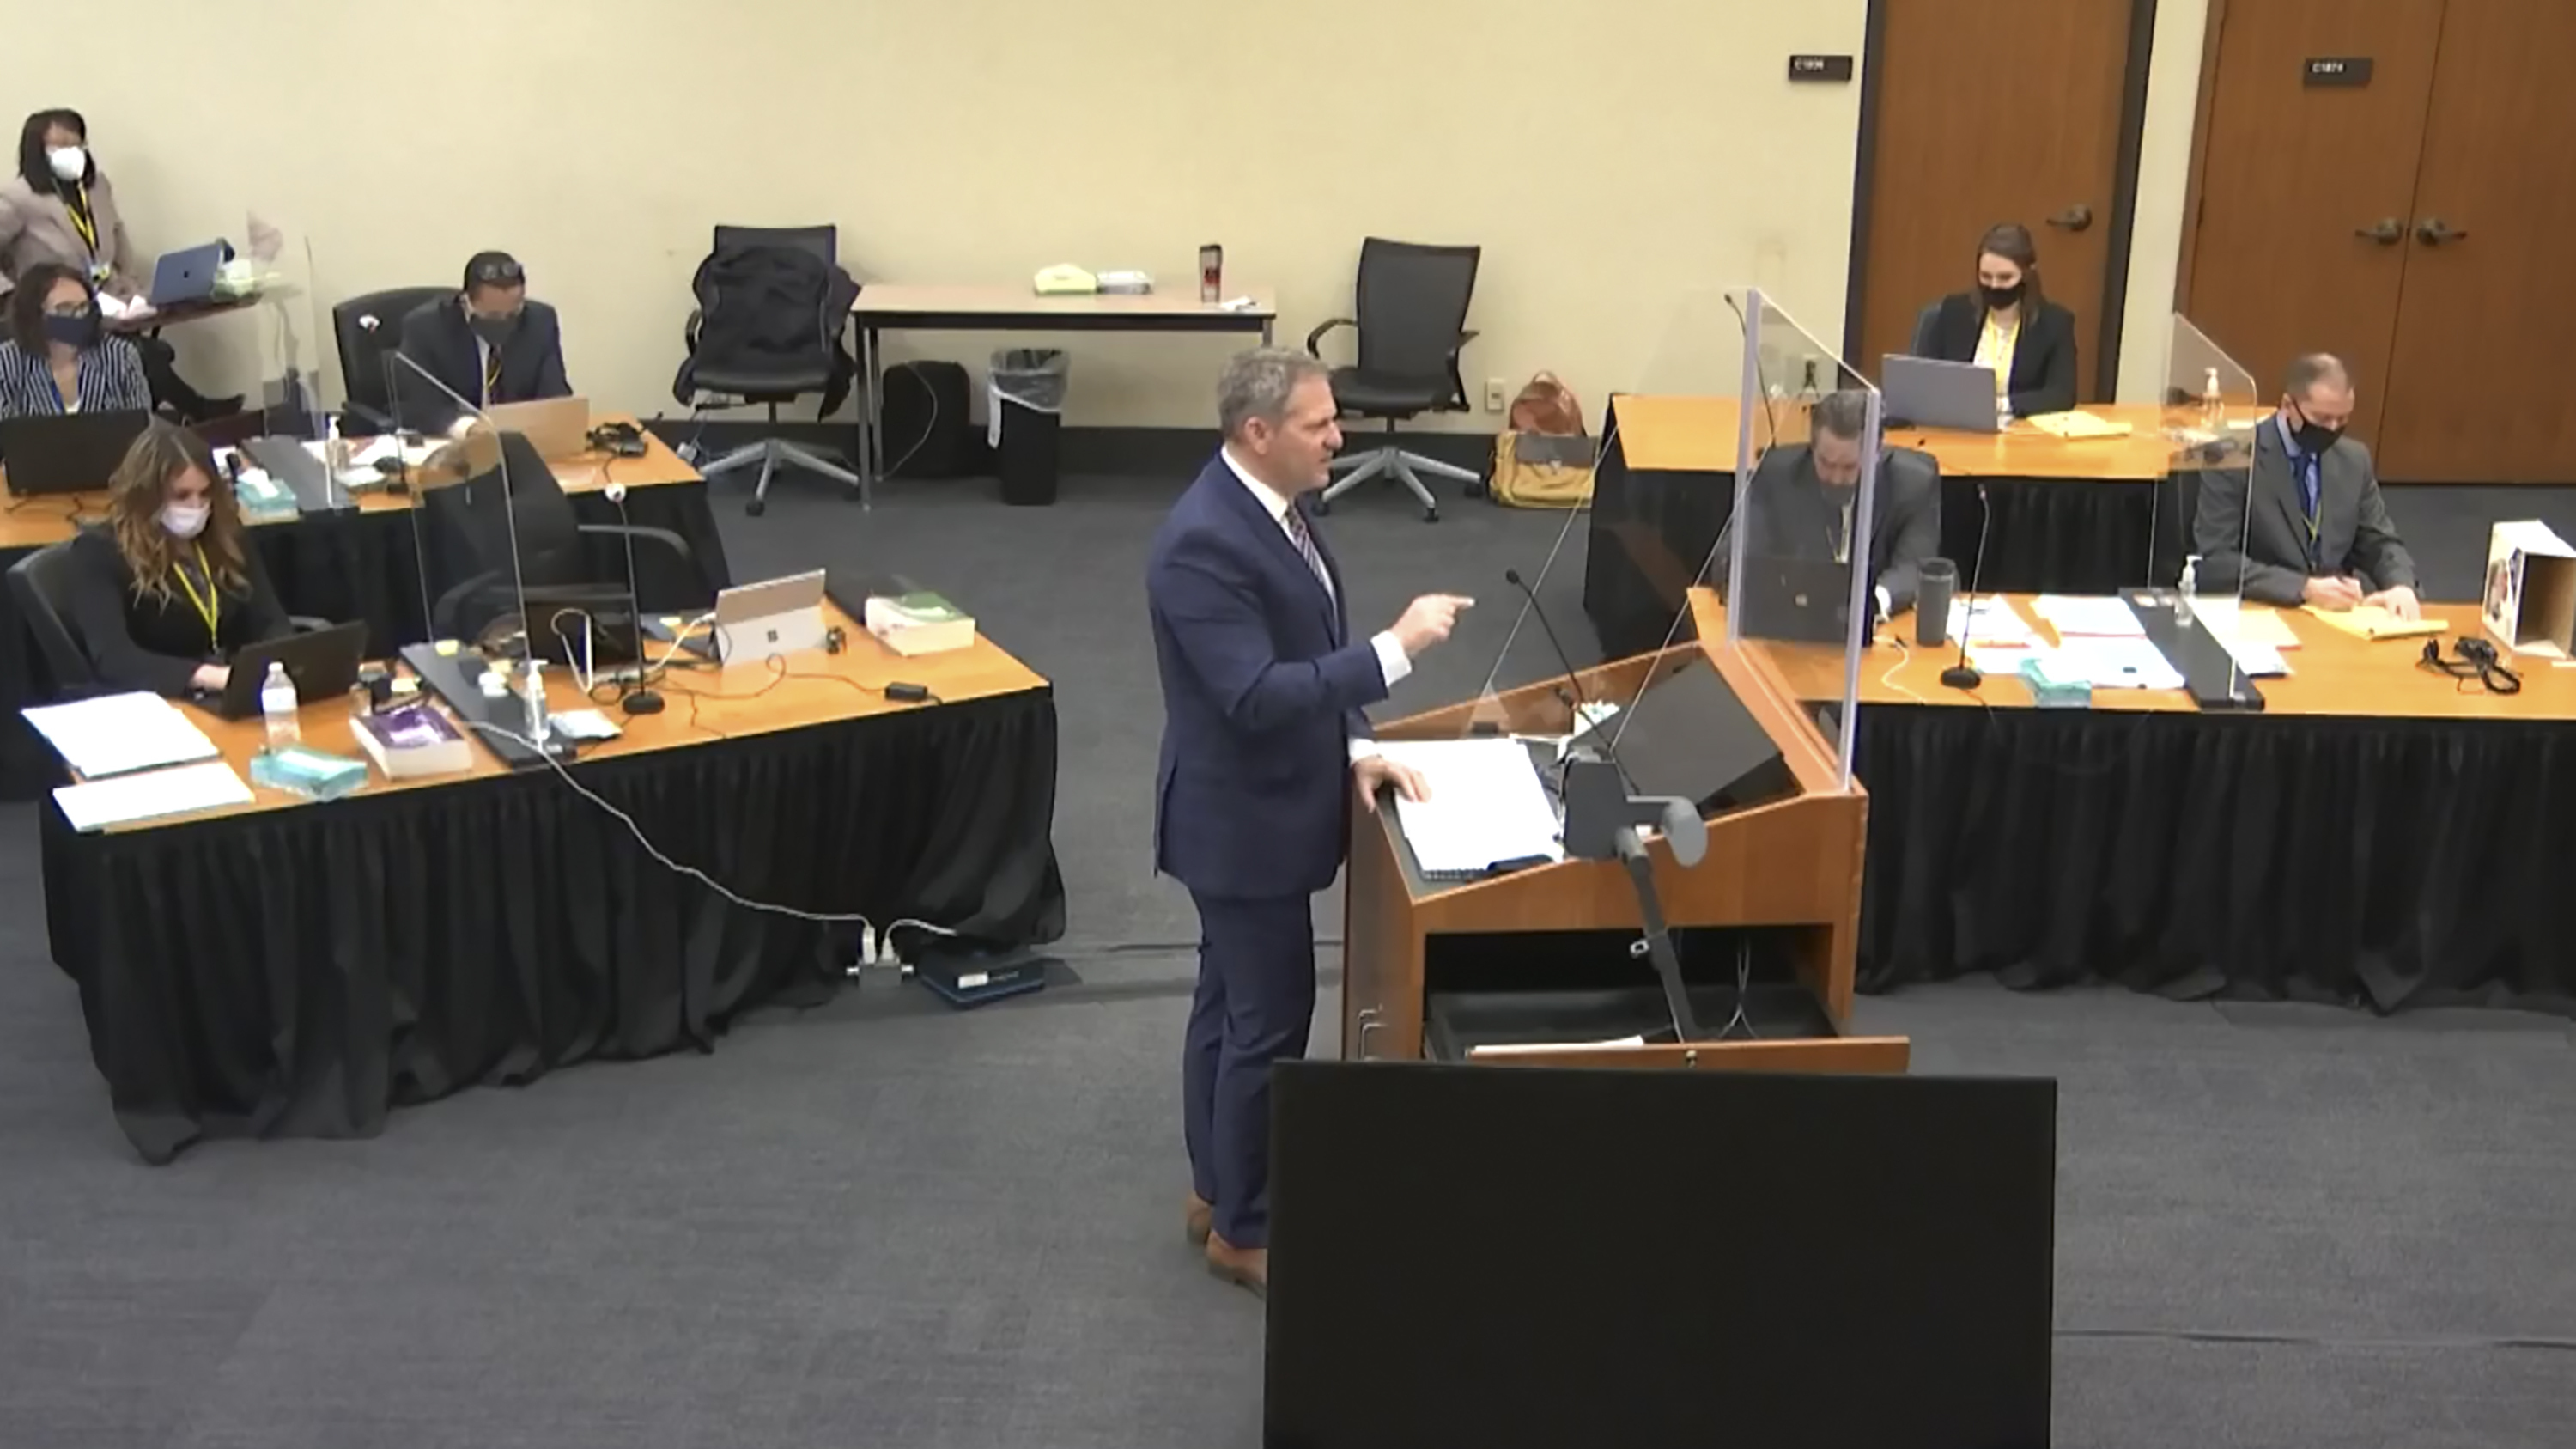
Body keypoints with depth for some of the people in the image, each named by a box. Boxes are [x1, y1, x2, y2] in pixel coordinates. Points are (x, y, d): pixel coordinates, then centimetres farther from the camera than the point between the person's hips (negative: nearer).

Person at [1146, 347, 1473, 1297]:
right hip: (1243, 821, -10)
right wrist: (1397, 648, -30)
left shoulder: (1270, 505, 4)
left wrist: (1352, 747, 1)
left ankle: (1216, 1190, 35)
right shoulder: (1203, 543, -27)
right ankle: (1245, 1230, 18)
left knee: (1231, 1004, 20)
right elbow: (1257, 695, -31)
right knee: (1271, 1021, 2)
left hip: (1266, 805, 10)